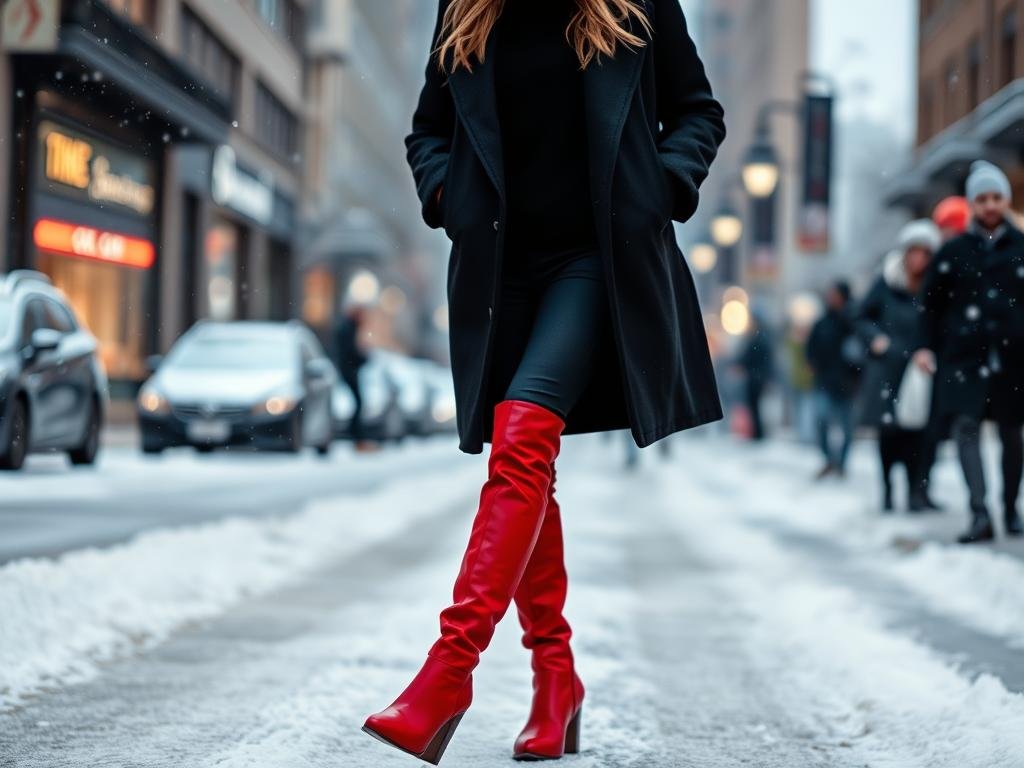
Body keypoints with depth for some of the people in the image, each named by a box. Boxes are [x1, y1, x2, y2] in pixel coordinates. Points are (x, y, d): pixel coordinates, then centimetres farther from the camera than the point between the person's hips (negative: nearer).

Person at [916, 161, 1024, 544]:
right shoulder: (953, 252, 6)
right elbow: (932, 303, 10)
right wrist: (929, 347, 3)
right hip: (964, 354, 0)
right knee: (965, 426, -14)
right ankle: (980, 514, -19)